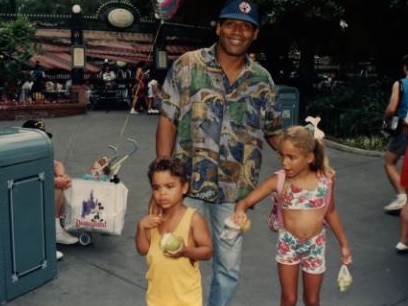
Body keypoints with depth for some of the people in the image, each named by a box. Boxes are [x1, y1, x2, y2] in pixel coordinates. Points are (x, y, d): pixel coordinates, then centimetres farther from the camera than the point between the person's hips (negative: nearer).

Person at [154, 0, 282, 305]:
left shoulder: (262, 80, 3)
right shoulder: (188, 65, -5)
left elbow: (274, 132, 11)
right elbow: (167, 121, -6)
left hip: (235, 190, 2)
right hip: (188, 183, -2)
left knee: (229, 266, 16)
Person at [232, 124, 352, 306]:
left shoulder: (325, 180, -12)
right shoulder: (278, 180, -16)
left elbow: (330, 212, 4)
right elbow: (245, 201, -17)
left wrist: (344, 244, 11)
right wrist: (240, 212, -41)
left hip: (315, 246, 1)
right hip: (288, 244, -1)